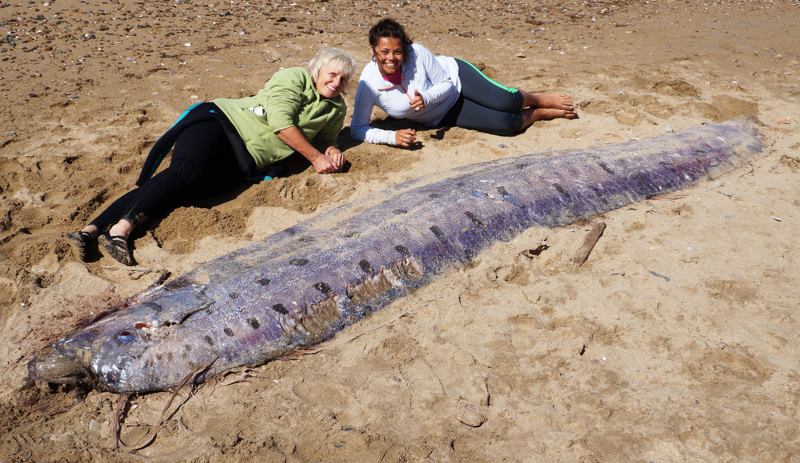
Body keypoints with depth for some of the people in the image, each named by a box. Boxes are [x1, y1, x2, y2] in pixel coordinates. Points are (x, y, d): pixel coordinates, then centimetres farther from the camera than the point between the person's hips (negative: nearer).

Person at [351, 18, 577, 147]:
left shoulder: (416, 53, -27)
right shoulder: (368, 84, -27)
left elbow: (446, 84, -16)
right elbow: (358, 128, -22)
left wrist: (425, 98, -36)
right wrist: (393, 136, -36)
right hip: (442, 116, 0)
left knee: (505, 102, -25)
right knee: (506, 123, -17)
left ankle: (540, 99, 11)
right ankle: (542, 113, 14)